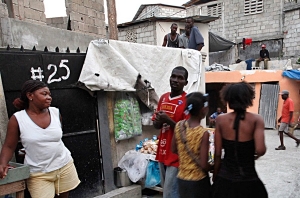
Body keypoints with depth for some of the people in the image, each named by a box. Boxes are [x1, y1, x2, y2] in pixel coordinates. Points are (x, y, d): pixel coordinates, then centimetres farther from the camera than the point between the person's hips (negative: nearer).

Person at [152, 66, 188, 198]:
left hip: (177, 156, -7)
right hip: (162, 152, 7)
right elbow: (155, 125, 13)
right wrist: (159, 120, -9)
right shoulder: (163, 98, 8)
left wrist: (168, 120, -24)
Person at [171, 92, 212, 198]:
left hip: (181, 178, 5)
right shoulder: (203, 133, -23)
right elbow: (204, 165, -20)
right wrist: (213, 167, 0)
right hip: (198, 181, -5)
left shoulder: (178, 126, -7)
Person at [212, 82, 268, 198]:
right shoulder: (256, 119, -11)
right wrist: (255, 155, 0)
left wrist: (215, 177, 9)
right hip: (248, 181, -1)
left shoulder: (220, 120, -7)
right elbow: (260, 150, -24)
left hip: (225, 179, 1)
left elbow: (217, 154, -4)